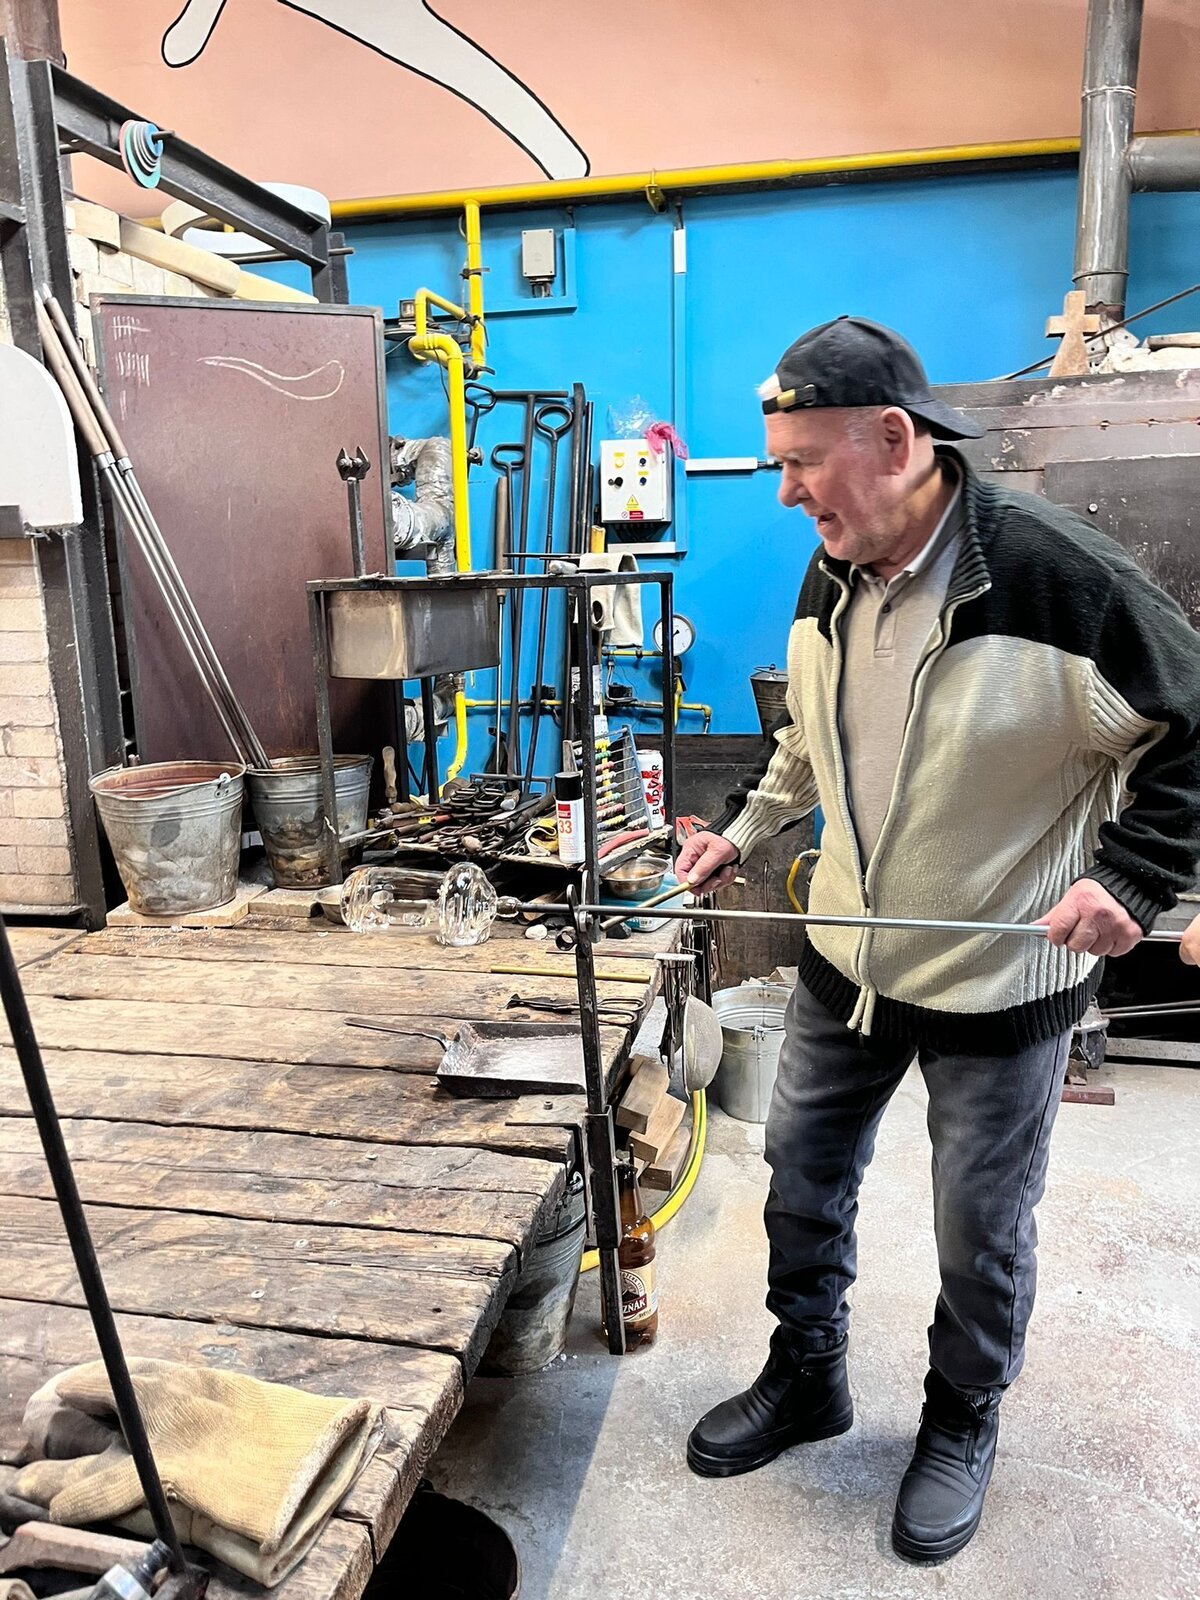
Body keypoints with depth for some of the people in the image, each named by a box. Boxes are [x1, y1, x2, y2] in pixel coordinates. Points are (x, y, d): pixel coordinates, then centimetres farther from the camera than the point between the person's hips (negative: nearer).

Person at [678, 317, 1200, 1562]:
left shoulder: (1057, 572, -23)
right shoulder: (831, 580, -1)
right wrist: (742, 828, 10)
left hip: (1000, 981, -6)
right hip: (848, 956, 6)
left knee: (980, 1231, 13)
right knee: (801, 1176, 18)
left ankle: (962, 1424, 42)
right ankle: (805, 1379, 43)